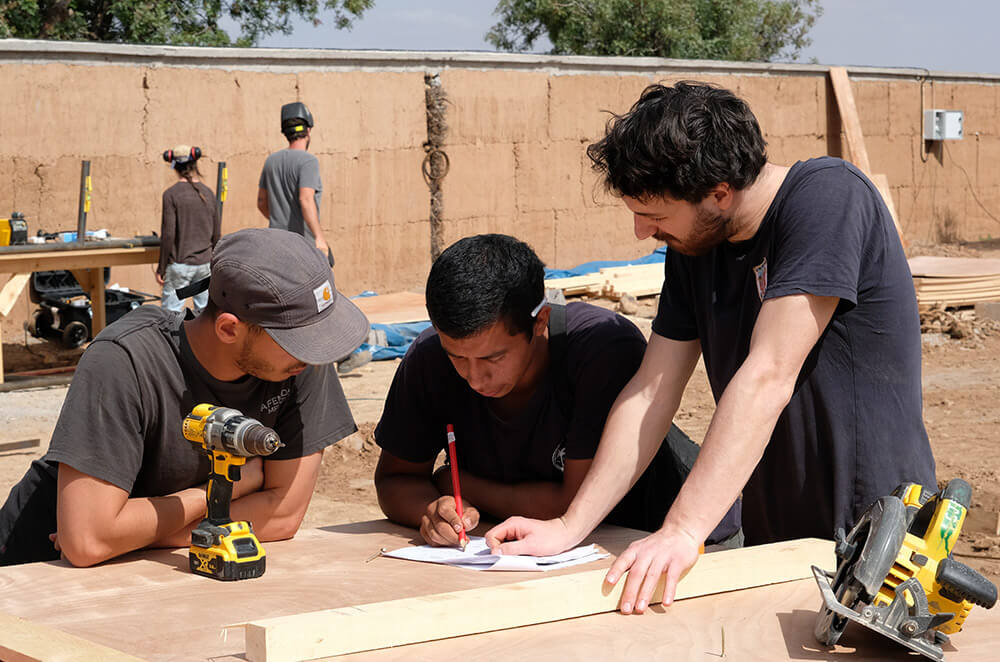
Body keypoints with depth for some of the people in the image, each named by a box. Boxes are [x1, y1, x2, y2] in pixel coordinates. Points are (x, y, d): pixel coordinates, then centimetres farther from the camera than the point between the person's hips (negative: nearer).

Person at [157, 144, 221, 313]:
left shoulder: (171, 194, -10)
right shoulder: (208, 193, 4)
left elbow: (168, 235, -12)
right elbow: (217, 234, 9)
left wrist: (161, 268, -4)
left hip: (180, 263, -4)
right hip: (204, 262, 5)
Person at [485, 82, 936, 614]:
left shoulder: (829, 197, -19)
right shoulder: (691, 247, 5)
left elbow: (768, 377, -27)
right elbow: (651, 391, 5)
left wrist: (683, 531, -31)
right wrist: (568, 528, -2)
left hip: (872, 537, -6)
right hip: (770, 539, 7)